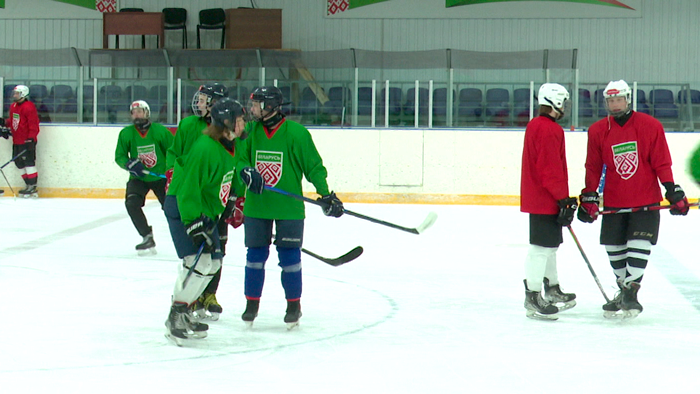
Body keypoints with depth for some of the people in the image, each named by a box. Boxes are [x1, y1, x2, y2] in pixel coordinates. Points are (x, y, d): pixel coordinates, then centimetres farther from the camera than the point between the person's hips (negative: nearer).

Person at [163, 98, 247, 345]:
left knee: (213, 261, 13)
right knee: (198, 260, -19)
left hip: (205, 211, 11)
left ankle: (184, 311, 24)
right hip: (181, 207, -10)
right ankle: (176, 318, -12)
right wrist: (194, 224, -29)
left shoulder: (228, 148, 6)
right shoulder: (204, 149, -25)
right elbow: (188, 189, -27)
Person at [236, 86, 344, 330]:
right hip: (257, 206, 4)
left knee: (289, 256, 2)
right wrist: (246, 172, -15)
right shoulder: (251, 131, 4)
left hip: (289, 208, -4)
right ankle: (252, 304, 19)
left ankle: (294, 305, 17)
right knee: (255, 255, 7)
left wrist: (326, 194, -12)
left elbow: (313, 165, -5)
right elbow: (240, 159, 8)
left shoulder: (296, 133, -9)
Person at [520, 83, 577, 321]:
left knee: (550, 244, 21)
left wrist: (561, 197, 27)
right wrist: (563, 199, -19)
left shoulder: (534, 125, 15)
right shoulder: (549, 129, -18)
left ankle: (552, 289, 33)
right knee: (541, 247, -8)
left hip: (536, 196, 11)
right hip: (545, 200, -11)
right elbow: (551, 169, -22)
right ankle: (532, 297, -7)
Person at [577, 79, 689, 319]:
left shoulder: (650, 126, -5)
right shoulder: (598, 131, 1)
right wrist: (589, 198, 1)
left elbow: (662, 163, -1)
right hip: (613, 203, 3)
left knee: (639, 246, -11)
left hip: (646, 201, -3)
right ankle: (624, 291, 24)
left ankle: (631, 293, -6)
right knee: (615, 250, 7)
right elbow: (593, 168, 7)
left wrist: (673, 191, -6)